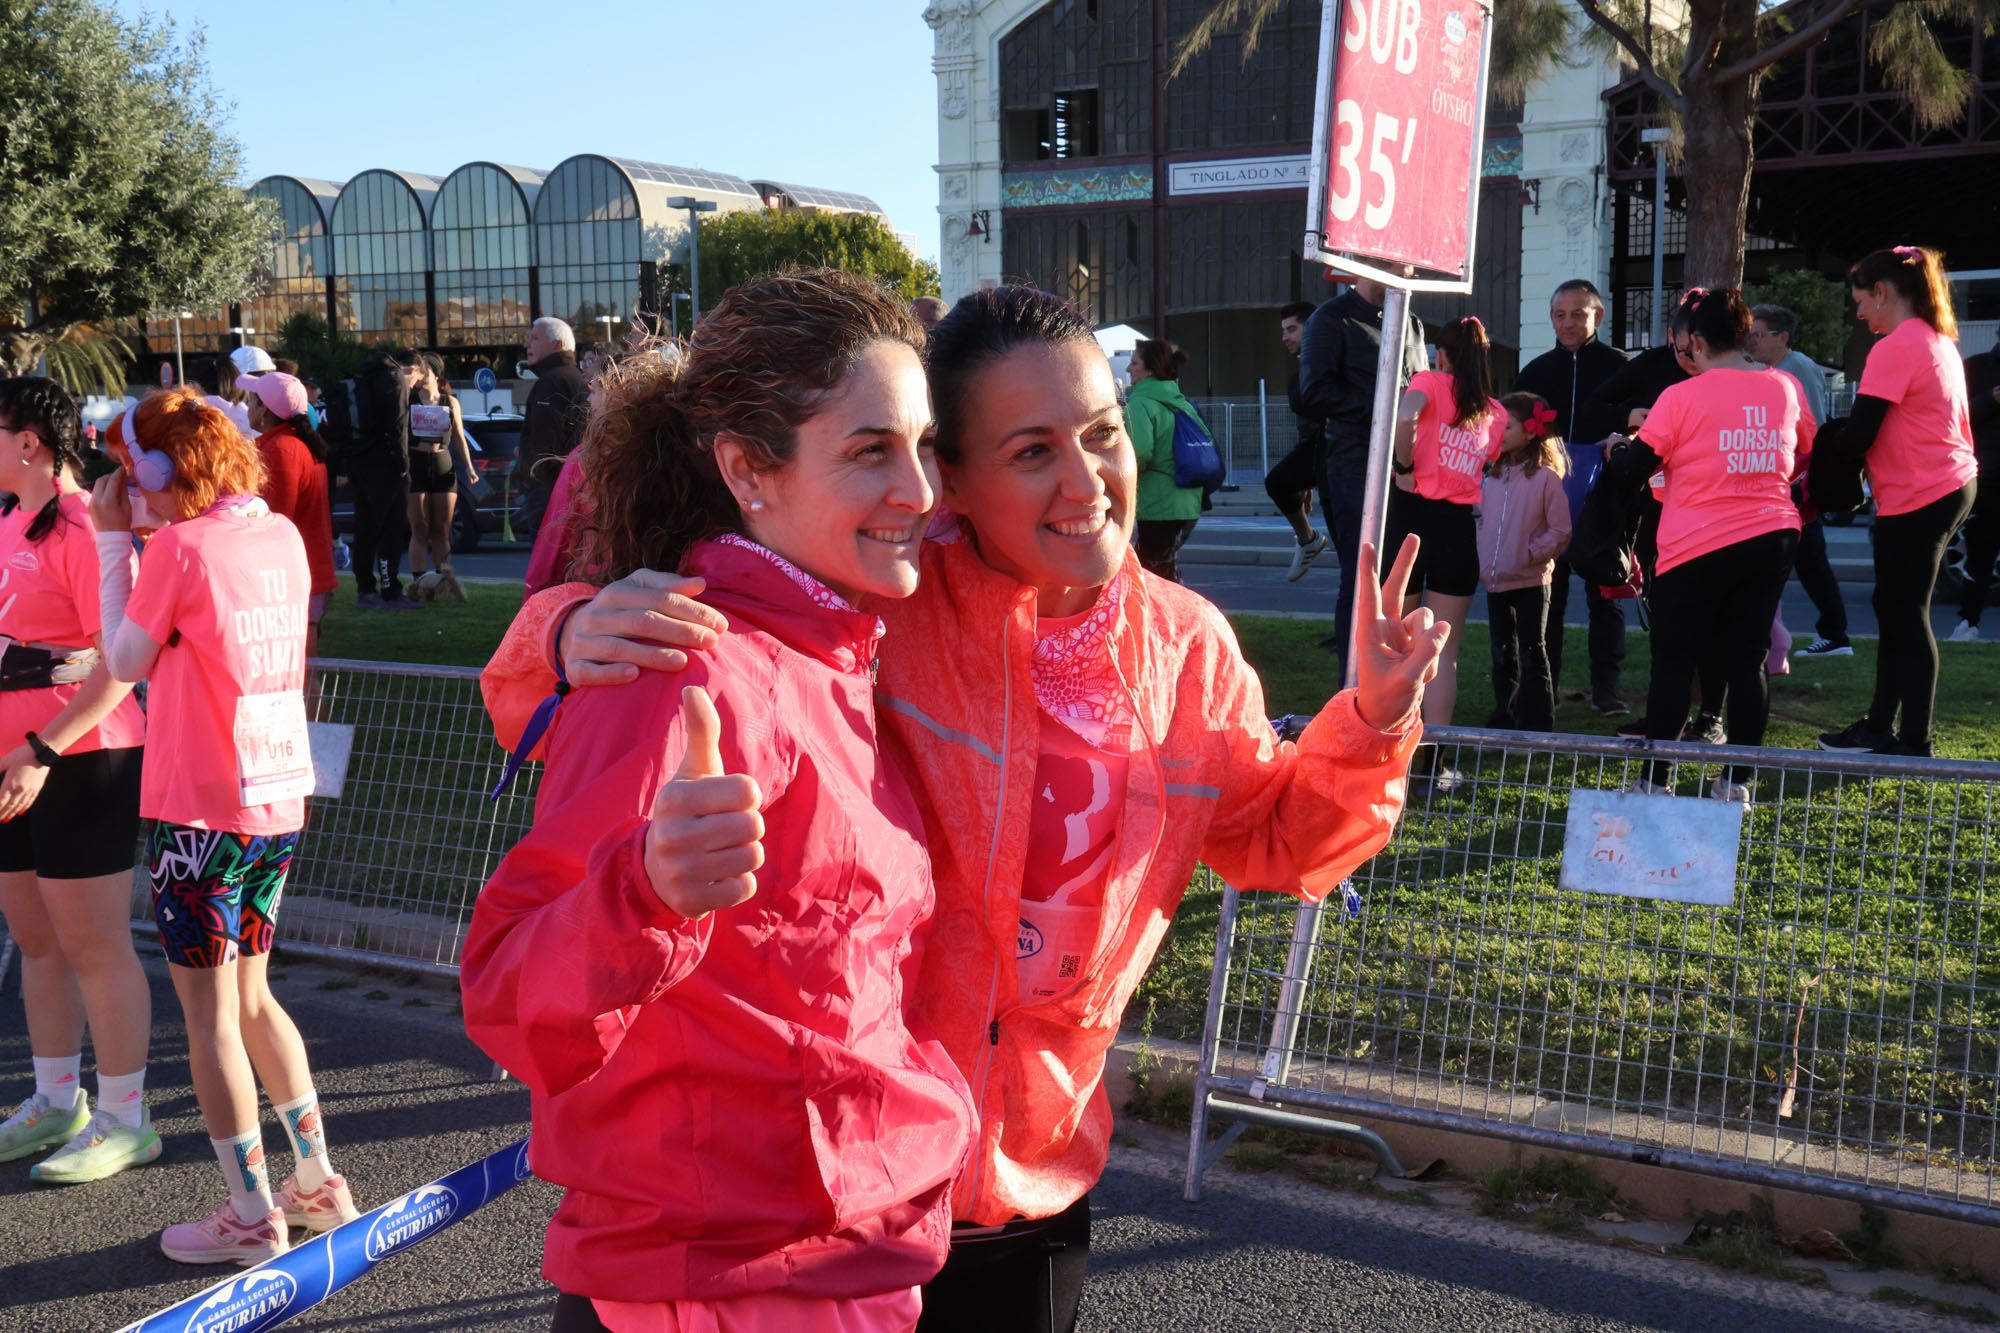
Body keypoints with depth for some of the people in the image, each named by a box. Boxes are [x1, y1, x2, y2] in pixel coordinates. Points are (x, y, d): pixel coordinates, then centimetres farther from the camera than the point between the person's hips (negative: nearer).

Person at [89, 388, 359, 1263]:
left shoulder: (181, 546, -14)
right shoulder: (282, 535, 6)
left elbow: (125, 663, -3)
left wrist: (113, 540, 2)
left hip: (202, 810, -7)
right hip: (278, 799, 7)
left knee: (209, 1012, 4)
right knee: (250, 995, 20)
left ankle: (252, 1215, 12)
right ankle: (317, 1183, 25)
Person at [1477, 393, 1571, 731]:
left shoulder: (1546, 478, -10)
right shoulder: (1492, 478, 9)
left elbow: (1560, 532, -9)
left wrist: (1530, 554, -13)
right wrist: (1484, 561, 5)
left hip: (1530, 583, -6)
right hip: (1495, 582, 6)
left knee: (1532, 655, 1)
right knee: (1503, 656, 14)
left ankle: (1537, 725, 8)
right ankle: (1503, 719, 23)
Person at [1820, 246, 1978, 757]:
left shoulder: (1893, 349, -16)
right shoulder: (1939, 341, 14)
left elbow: (1858, 434, -18)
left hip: (1917, 499, -9)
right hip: (1952, 484, 9)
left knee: (1905, 614, -2)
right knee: (1896, 608, 15)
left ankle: (1914, 742, 3)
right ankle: (1881, 725, 22)